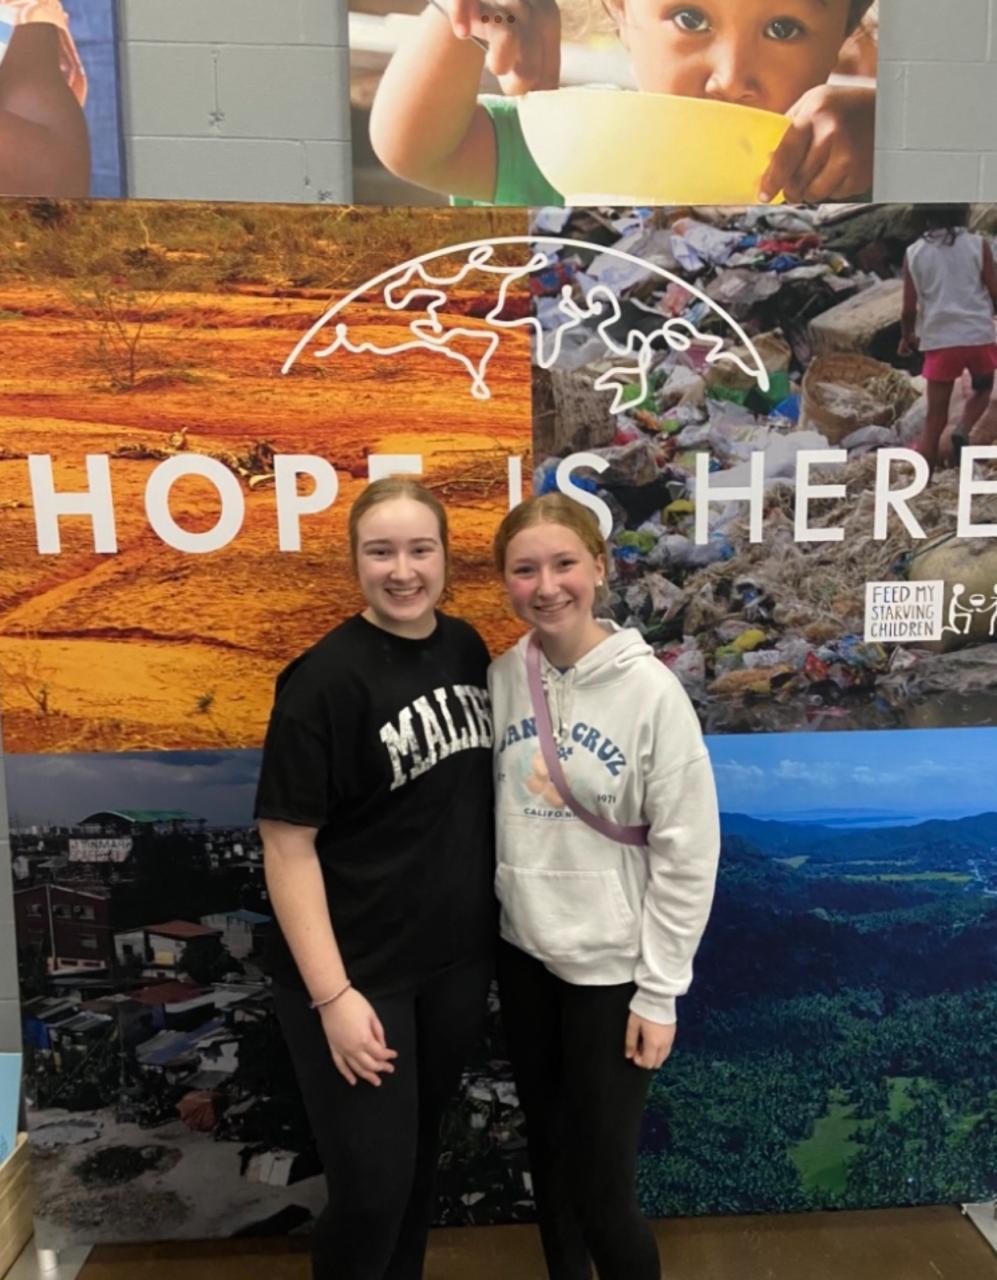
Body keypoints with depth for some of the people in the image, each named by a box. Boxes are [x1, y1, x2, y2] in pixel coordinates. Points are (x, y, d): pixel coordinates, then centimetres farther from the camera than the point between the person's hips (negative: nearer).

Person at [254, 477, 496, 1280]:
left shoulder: (467, 648, 0)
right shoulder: (327, 679, -18)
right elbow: (287, 845, -17)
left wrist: (491, 936, 10)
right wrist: (333, 994, -18)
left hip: (457, 959, 6)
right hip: (361, 974, -5)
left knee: (421, 1154, 23)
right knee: (373, 1185, 8)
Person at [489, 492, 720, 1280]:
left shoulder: (648, 688, -15)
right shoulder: (500, 679, -4)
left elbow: (688, 849, -12)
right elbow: (483, 817, 5)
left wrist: (660, 989, -11)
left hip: (610, 964, -4)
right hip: (523, 953, 4)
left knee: (603, 1184, 7)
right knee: (549, 1154, 22)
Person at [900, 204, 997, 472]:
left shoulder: (914, 253, 1)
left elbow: (909, 308, 2)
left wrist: (906, 337, 19)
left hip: (939, 340, 1)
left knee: (935, 417, 7)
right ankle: (962, 432, -1)